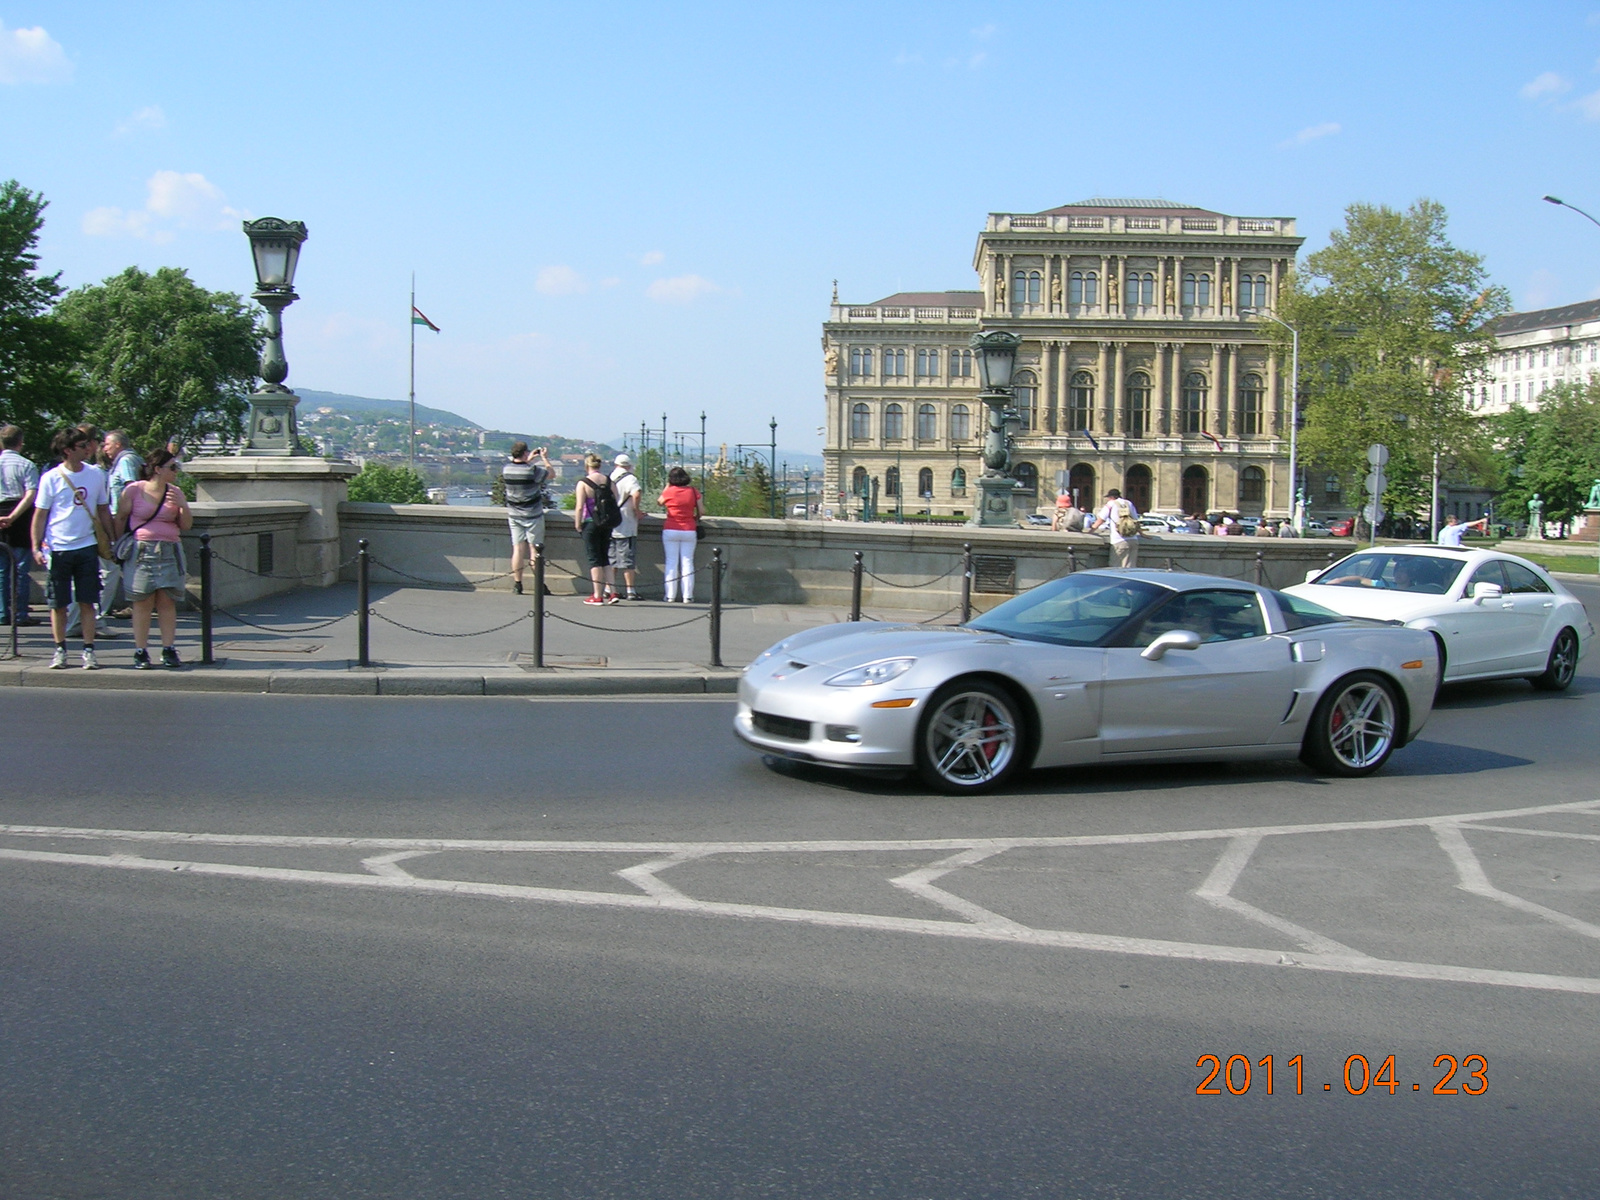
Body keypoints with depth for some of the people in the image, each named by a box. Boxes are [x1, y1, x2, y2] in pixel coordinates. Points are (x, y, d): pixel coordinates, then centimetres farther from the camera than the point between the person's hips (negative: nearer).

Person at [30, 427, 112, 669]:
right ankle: (60, 650, 17)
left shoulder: (96, 474, 5)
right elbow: (40, 515, 0)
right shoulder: (51, 478, -4)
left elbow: (104, 510, 13)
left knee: (87, 602, 2)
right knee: (58, 604, 5)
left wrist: (108, 541, 11)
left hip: (87, 547, 2)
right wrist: (36, 547, -5)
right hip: (58, 548, -2)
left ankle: (88, 650, 7)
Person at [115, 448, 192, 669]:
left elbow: (186, 525, 12)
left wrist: (183, 506, -6)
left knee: (167, 601, 0)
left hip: (170, 551, 3)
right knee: (142, 602, -1)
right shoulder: (134, 490, -1)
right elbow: (120, 519, 6)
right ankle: (140, 651, 3)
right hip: (141, 550, -3)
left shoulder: (176, 492, 10)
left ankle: (169, 650, 4)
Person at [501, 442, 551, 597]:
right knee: (535, 549, 3)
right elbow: (551, 473, -1)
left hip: (514, 515, 4)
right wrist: (544, 458, 10)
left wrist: (528, 460, 22)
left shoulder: (506, 469, -4)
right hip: (533, 516, -4)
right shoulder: (533, 470, -18)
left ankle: (517, 584, 5)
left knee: (517, 549, 5)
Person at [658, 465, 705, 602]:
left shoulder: (669, 491, -4)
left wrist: (666, 486, 19)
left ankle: (670, 595, 1)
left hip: (670, 531, -1)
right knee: (687, 562, 3)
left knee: (671, 562, 3)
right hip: (689, 531, 1)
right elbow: (702, 511, -1)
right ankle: (688, 596, 1)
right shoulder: (693, 491, 0)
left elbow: (659, 502, 15)